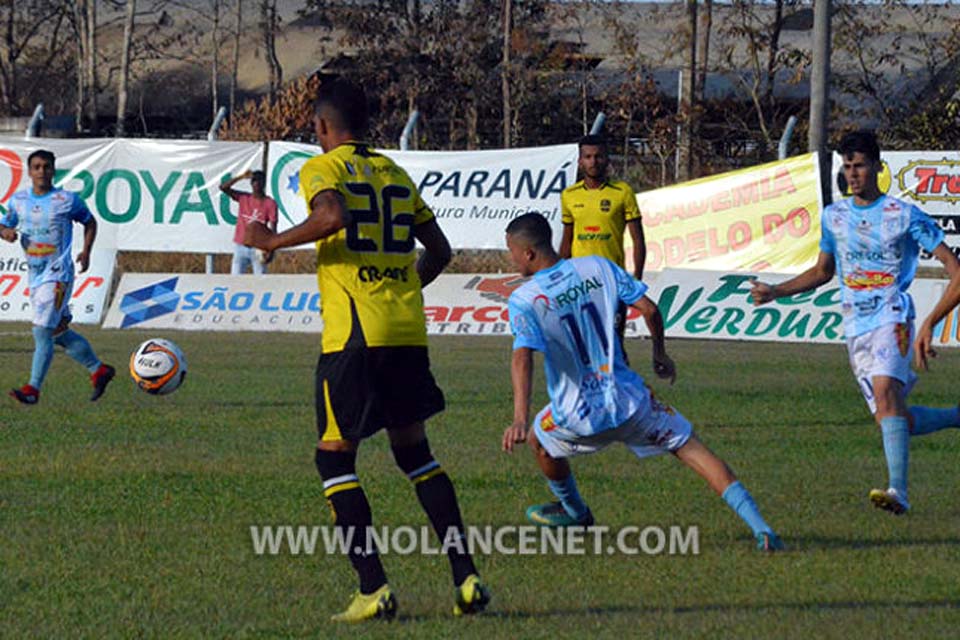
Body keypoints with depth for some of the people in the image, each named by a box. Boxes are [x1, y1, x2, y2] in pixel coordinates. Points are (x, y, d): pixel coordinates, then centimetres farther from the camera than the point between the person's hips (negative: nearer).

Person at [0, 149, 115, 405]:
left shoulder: (67, 200, -4)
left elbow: (89, 222, 9)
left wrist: (86, 252, -3)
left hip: (58, 275, -6)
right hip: (35, 276, 6)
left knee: (42, 331, -15)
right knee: (59, 334, 12)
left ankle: (33, 389, -15)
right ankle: (98, 370, 28)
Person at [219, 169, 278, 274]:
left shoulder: (270, 203, -3)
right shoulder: (243, 198, 7)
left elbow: (272, 228, -7)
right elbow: (223, 187, -1)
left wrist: (271, 250, -16)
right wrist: (241, 177, -7)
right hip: (240, 247, 3)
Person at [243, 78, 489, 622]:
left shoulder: (323, 168, -2)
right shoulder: (394, 173, 17)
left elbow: (332, 216, -24)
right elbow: (439, 250, 19)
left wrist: (273, 241, -10)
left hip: (355, 333, -6)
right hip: (409, 330, 6)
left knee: (335, 456, 3)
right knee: (414, 452, 17)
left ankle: (374, 588, -6)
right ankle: (466, 577, 9)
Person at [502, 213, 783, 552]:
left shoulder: (523, 299, -11)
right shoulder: (598, 267, 1)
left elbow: (523, 357, -25)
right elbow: (648, 309, 0)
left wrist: (520, 419, -35)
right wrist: (660, 355, 17)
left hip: (579, 419, -3)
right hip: (629, 402, 3)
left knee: (540, 439, 30)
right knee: (690, 447, 9)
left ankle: (574, 511, 51)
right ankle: (760, 528, -6)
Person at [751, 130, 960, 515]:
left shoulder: (905, 216, -4)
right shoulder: (833, 217, 13)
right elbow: (822, 271, 29)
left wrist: (929, 325, -15)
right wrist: (776, 292, 15)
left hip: (891, 319, -6)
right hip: (855, 328, 6)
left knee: (884, 389, -32)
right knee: (894, 420, 0)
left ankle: (899, 491, -42)